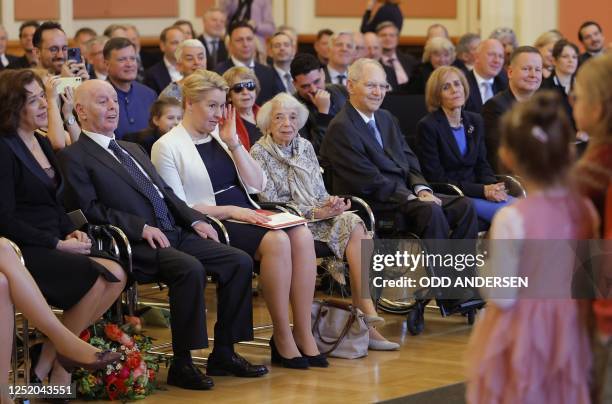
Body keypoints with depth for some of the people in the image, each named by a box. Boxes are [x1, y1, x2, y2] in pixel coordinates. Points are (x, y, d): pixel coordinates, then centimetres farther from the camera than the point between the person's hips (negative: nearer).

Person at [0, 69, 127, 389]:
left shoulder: (42, 143, 16)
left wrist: (72, 232, 1)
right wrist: (58, 244, -16)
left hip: (53, 245, 8)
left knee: (116, 276, -15)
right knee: (99, 277, -25)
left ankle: (48, 361, -9)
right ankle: (56, 367, -9)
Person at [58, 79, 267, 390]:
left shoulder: (133, 150, 28)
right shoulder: (74, 157, 1)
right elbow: (89, 210, -9)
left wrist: (195, 220, 9)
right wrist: (142, 227, -17)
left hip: (173, 233, 8)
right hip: (134, 246, -8)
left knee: (240, 261, -8)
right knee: (190, 268, -34)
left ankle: (223, 353, -2)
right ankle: (181, 365, -24)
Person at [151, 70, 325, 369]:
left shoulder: (220, 137, 18)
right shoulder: (168, 147, -1)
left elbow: (257, 185, 12)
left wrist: (233, 143, 2)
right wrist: (229, 211, -17)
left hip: (247, 216, 7)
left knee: (302, 234, -23)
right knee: (276, 241, -31)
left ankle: (304, 335, -22)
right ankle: (282, 339, -22)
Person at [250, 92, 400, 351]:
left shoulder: (305, 147, 15)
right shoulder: (259, 153, -3)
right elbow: (270, 203, -10)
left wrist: (330, 202, -9)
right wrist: (316, 212, -16)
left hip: (318, 215, 5)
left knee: (353, 223, -27)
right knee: (354, 229, -27)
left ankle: (365, 313, -32)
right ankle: (366, 309, -29)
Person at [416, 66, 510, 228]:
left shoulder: (475, 121, 13)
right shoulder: (427, 126, -7)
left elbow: (482, 165, 15)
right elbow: (436, 178, -11)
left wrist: (492, 187, -10)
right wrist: (482, 190, -16)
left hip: (476, 192, 6)